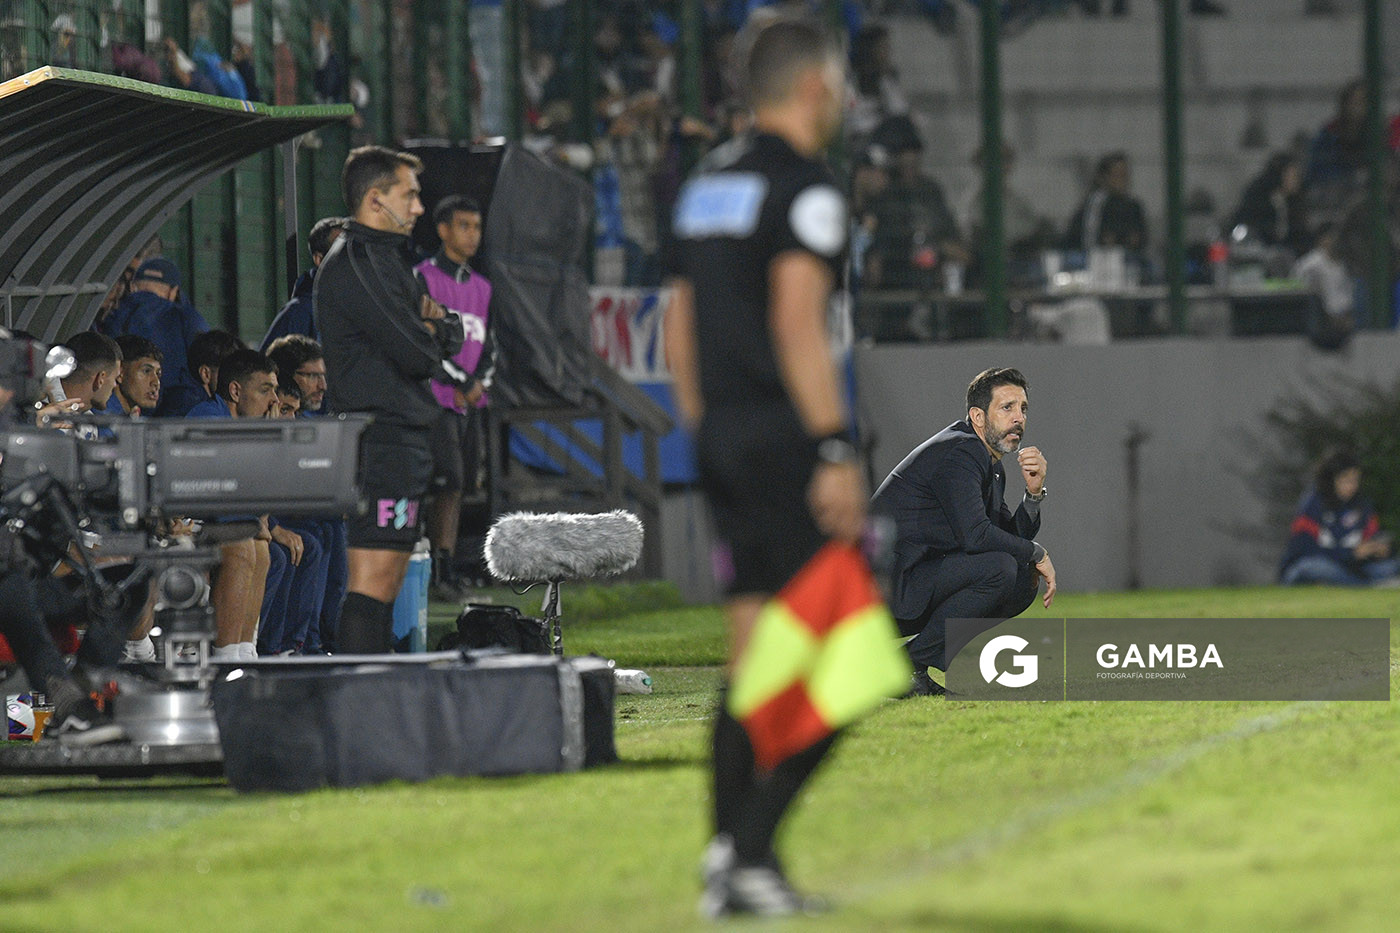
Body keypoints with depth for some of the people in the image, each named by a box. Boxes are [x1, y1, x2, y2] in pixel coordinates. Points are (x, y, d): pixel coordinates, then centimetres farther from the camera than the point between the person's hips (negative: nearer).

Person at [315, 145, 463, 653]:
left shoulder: (388, 257, 21)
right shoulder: (354, 264, -12)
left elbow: (452, 337, 18)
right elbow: (417, 354, -17)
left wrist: (432, 325, -4)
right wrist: (430, 332, 5)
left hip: (405, 437, 11)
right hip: (380, 437, -11)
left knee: (388, 582, 10)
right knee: (373, 580, -15)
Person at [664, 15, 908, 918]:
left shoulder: (708, 182, 17)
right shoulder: (804, 185, -10)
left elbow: (680, 326, 18)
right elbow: (797, 325, -18)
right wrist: (836, 451, -19)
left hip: (723, 438, 9)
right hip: (787, 436, -9)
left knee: (756, 648, 11)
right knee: (835, 658, -7)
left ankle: (730, 857, 8)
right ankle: (751, 850, -13)